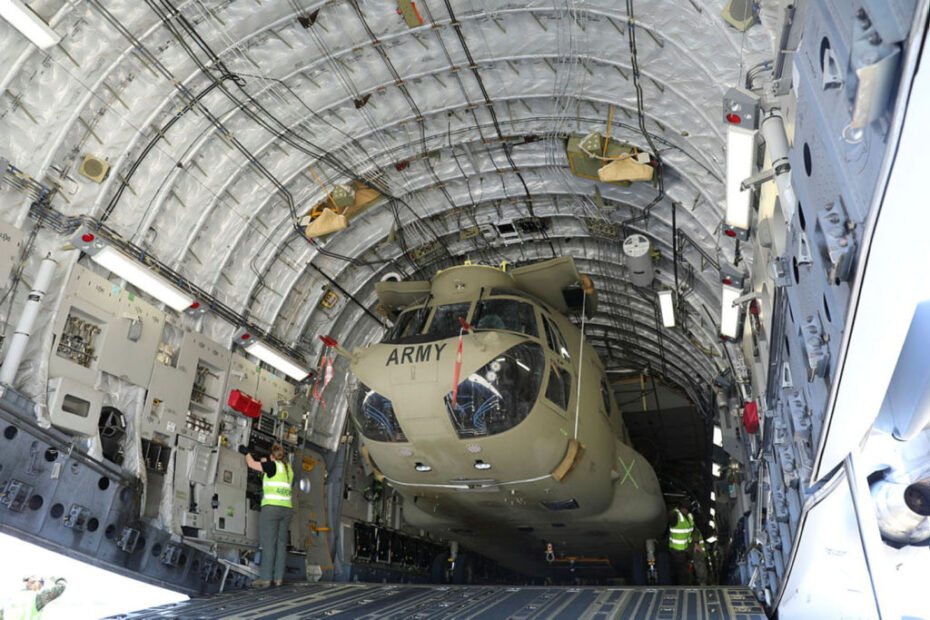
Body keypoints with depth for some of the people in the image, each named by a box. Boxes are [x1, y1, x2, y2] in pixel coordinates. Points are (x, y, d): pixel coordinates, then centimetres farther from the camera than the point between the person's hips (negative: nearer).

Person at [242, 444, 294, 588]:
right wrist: (266, 463, 39)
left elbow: (252, 464, 6)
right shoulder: (289, 469, 15)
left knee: (268, 543, -5)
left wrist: (246, 452, 23)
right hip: (287, 508, 7)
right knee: (281, 544, 6)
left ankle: (265, 578, -5)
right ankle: (278, 577, 6)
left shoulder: (273, 465, -4)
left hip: (271, 507, -6)